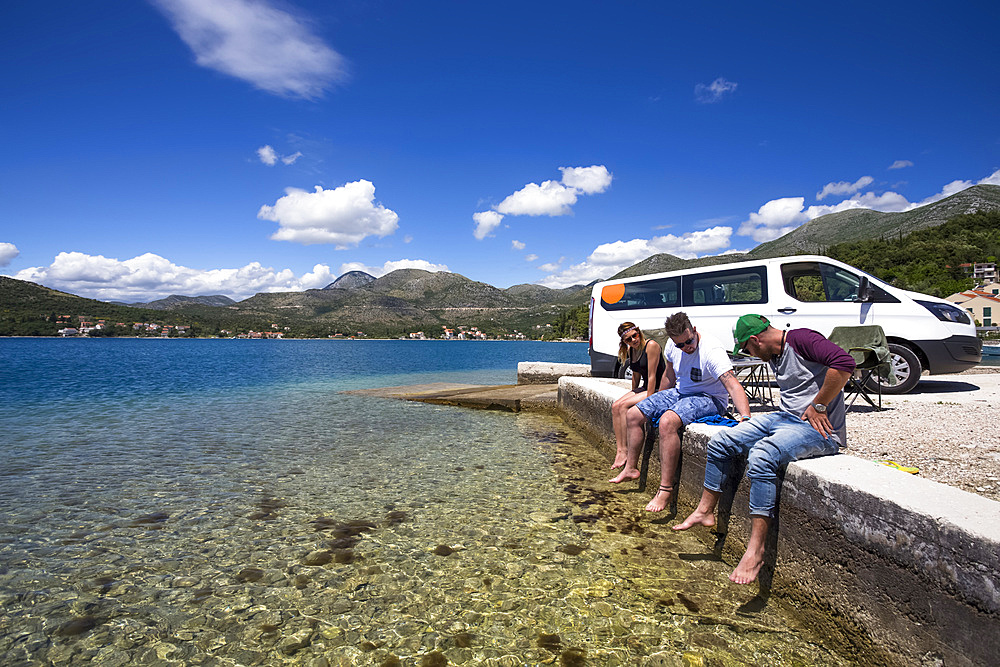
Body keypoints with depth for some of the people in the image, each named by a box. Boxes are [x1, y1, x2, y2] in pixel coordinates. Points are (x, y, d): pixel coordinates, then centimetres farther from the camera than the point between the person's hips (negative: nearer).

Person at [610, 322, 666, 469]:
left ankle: (624, 453, -19)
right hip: (644, 388, 8)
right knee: (615, 406, -13)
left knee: (624, 406, -23)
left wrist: (648, 401, -20)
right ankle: (619, 451, -17)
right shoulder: (630, 350, 7)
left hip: (658, 390, -8)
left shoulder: (651, 345, -17)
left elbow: (652, 377, -19)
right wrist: (633, 394, 18)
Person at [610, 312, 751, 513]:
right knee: (633, 415, 3)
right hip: (680, 392, 8)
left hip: (709, 398, -8)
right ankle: (631, 468, 22)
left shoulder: (712, 350, -27)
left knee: (667, 421, -36)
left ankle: (666, 489, -28)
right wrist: (659, 402, 23)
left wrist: (745, 417, -51)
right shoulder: (672, 346, -5)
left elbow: (733, 384, -37)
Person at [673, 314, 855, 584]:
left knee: (761, 456, -34)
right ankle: (705, 511, 18)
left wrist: (817, 406, -21)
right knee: (720, 442, 3)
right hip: (785, 418, 10)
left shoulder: (801, 339, -14)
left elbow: (845, 363, -28)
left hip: (818, 428, -10)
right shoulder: (774, 356, 15)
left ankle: (755, 550, -28)